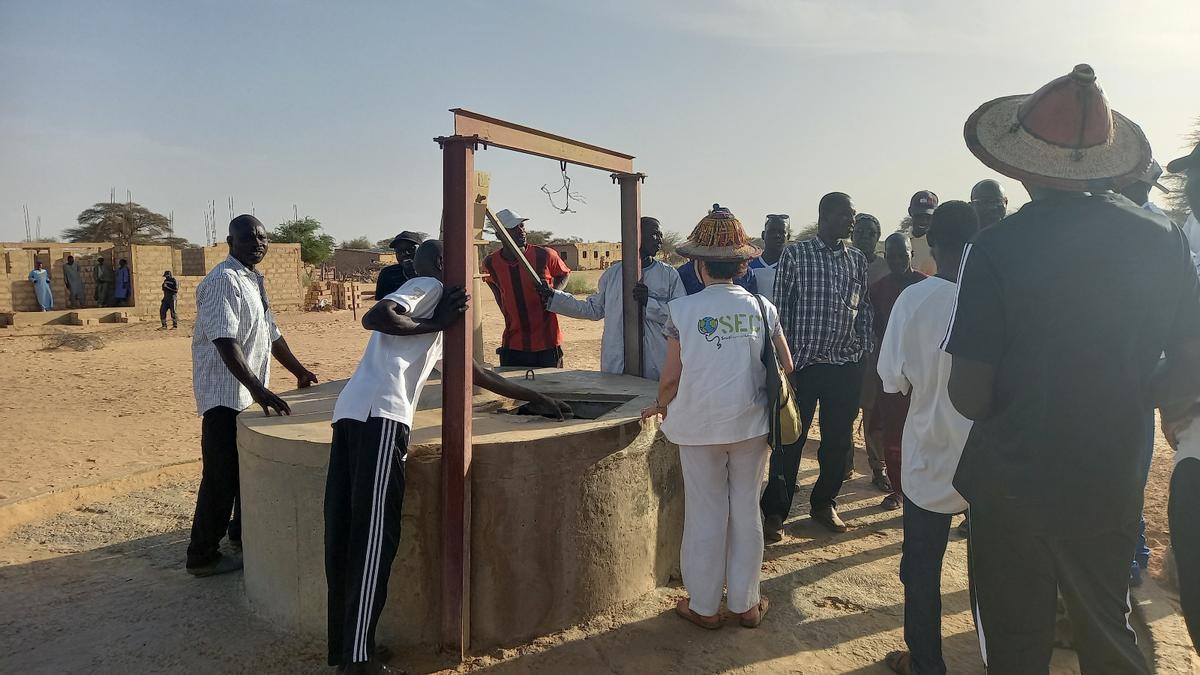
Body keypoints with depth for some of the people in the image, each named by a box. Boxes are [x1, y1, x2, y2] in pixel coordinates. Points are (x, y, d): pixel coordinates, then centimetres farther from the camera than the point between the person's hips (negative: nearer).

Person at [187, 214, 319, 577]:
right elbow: (226, 342, -27)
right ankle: (202, 556, 11)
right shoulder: (223, 281, -17)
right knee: (221, 476, -2)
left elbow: (271, 333, 20)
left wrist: (299, 371, 20)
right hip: (226, 394, -9)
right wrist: (258, 389, -34)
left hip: (251, 393, 9)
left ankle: (242, 534, 35)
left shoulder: (254, 280, 13)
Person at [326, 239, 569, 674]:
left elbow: (473, 371, 38)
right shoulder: (429, 287, 7)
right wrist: (434, 324, -3)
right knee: (374, 536, -8)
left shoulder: (434, 318, 34)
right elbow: (375, 317, -13)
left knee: (347, 534, 10)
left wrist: (535, 399, 41)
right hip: (379, 415, -9)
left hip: (352, 413, 9)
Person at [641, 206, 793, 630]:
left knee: (705, 514, 10)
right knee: (746, 511, 14)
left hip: (699, 426, -2)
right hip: (751, 424, 2)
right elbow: (785, 366, 3)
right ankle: (745, 603, 26)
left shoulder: (682, 310, -11)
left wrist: (660, 406, 9)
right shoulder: (762, 308, -3)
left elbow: (672, 376, -10)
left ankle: (703, 605, 22)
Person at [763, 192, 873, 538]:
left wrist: (864, 353, 6)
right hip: (804, 363, -4)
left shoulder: (858, 259, 11)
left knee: (838, 440, 11)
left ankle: (824, 503, 28)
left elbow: (864, 309, 14)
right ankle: (775, 512, 12)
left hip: (847, 365, 4)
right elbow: (780, 308, -3)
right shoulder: (795, 254, -2)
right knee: (789, 440, 1)